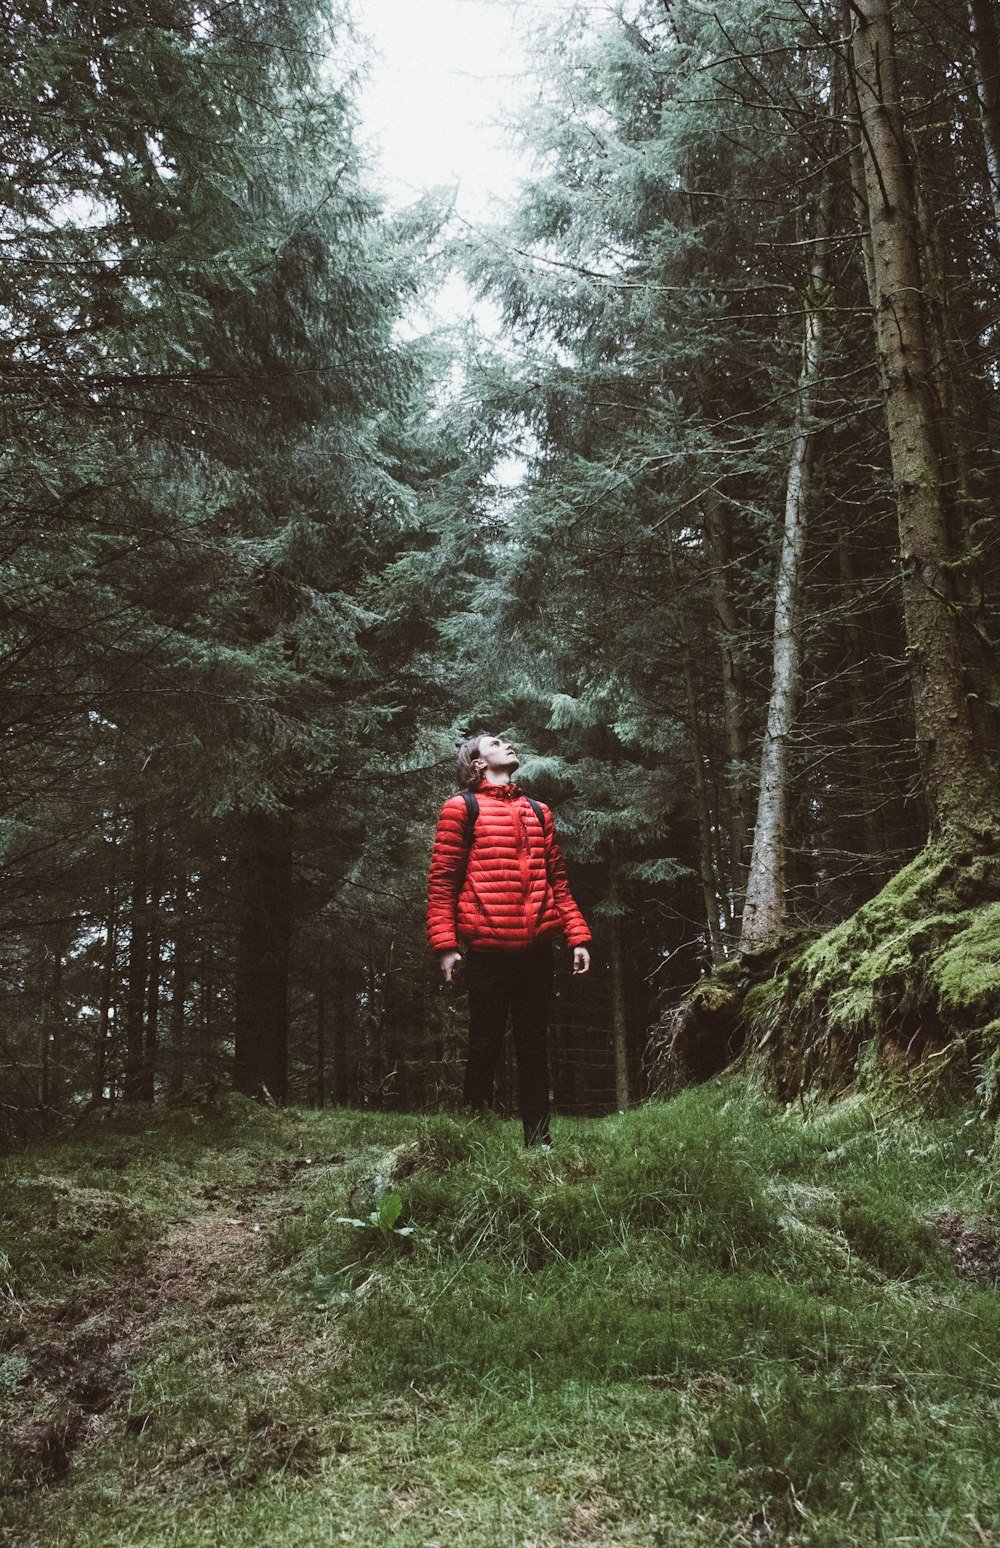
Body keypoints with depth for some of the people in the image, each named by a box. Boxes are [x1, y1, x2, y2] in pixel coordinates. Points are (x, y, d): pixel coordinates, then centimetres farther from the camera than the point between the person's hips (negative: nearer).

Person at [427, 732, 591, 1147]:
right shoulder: (462, 807, 4)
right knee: (485, 1045, 2)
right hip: (487, 948, -4)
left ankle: (538, 1138, 16)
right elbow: (442, 880, -2)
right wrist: (445, 944, -10)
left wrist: (577, 936, 9)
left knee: (534, 1045, 9)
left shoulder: (538, 812, 20)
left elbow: (557, 880, 18)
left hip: (536, 947, 5)